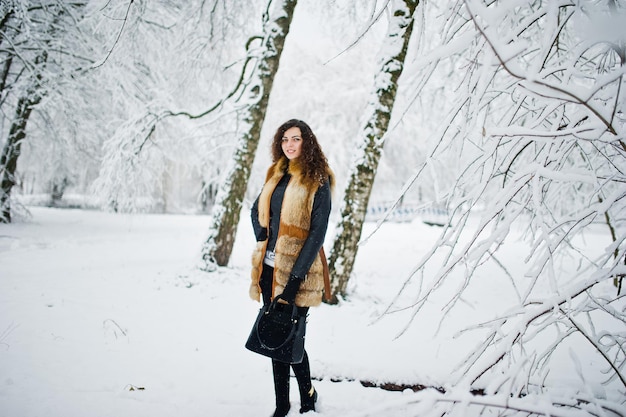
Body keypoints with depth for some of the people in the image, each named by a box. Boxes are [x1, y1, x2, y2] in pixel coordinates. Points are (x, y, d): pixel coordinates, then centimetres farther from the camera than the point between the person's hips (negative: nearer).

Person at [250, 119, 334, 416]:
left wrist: (296, 275, -18)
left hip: (296, 269, -6)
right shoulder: (276, 174, 13)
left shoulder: (318, 179, -6)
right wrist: (262, 241, 3)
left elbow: (317, 231, -12)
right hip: (270, 267, 6)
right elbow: (256, 211, 23)